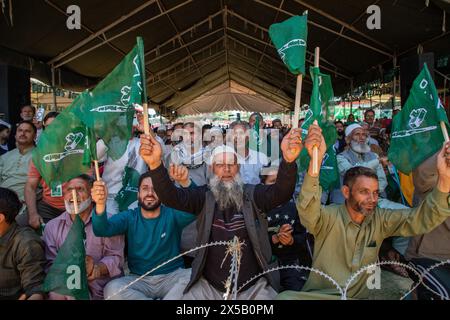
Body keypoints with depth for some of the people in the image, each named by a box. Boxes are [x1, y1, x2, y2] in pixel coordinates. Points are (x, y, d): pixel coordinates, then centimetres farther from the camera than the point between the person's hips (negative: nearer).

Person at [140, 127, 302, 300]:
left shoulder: (253, 195, -3)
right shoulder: (204, 196, -1)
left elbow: (281, 192, -20)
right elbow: (171, 196, -15)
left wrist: (288, 161, -41)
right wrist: (155, 164, -34)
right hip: (208, 286, 1)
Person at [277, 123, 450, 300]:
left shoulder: (380, 219, 0)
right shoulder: (329, 217, -14)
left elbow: (421, 219, -9)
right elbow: (308, 212, -35)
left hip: (359, 295, 5)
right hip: (317, 294, -4)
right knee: (285, 297, -32)